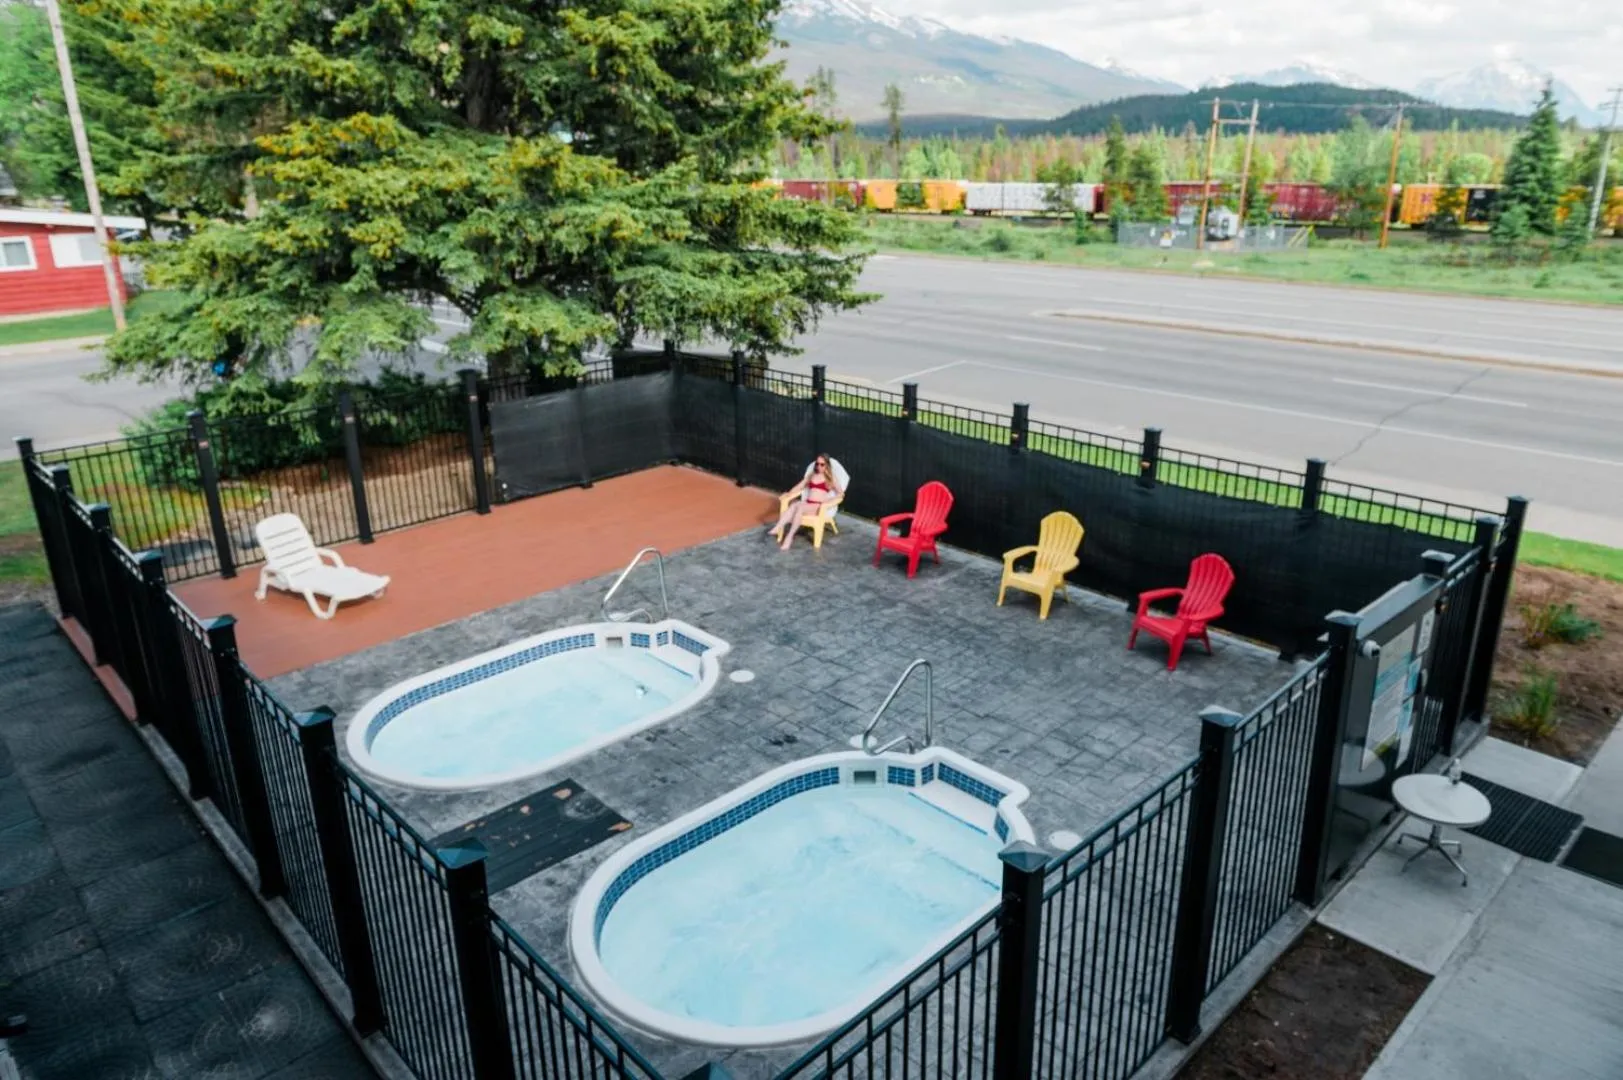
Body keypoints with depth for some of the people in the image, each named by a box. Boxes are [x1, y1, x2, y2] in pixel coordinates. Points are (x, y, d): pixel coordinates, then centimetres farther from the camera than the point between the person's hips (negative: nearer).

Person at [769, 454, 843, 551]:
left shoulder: (831, 477, 6)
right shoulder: (811, 475, 21)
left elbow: (841, 493, 1)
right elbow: (800, 486, 23)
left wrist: (828, 500, -15)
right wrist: (789, 493, 4)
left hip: (819, 506, -4)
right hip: (806, 503, 4)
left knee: (799, 507, -35)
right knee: (793, 505, -31)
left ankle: (789, 537, -42)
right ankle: (778, 528, -46)